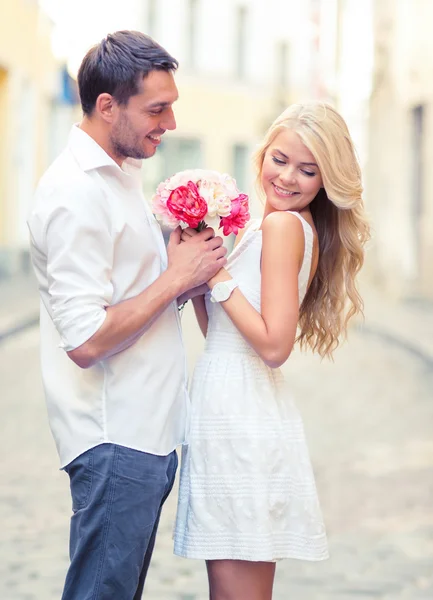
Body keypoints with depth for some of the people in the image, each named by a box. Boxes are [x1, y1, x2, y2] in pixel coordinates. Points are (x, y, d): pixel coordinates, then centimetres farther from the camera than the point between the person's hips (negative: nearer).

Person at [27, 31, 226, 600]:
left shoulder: (123, 173, 13)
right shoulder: (75, 195, -19)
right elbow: (87, 339, -24)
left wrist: (187, 265, 2)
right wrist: (177, 278, -16)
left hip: (148, 433, 10)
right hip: (115, 443, -10)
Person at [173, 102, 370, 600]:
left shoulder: (283, 224, -11)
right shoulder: (298, 227, 16)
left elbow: (274, 345, -19)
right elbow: (220, 329, 16)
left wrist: (216, 274, -14)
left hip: (241, 417, -10)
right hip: (237, 409, 10)